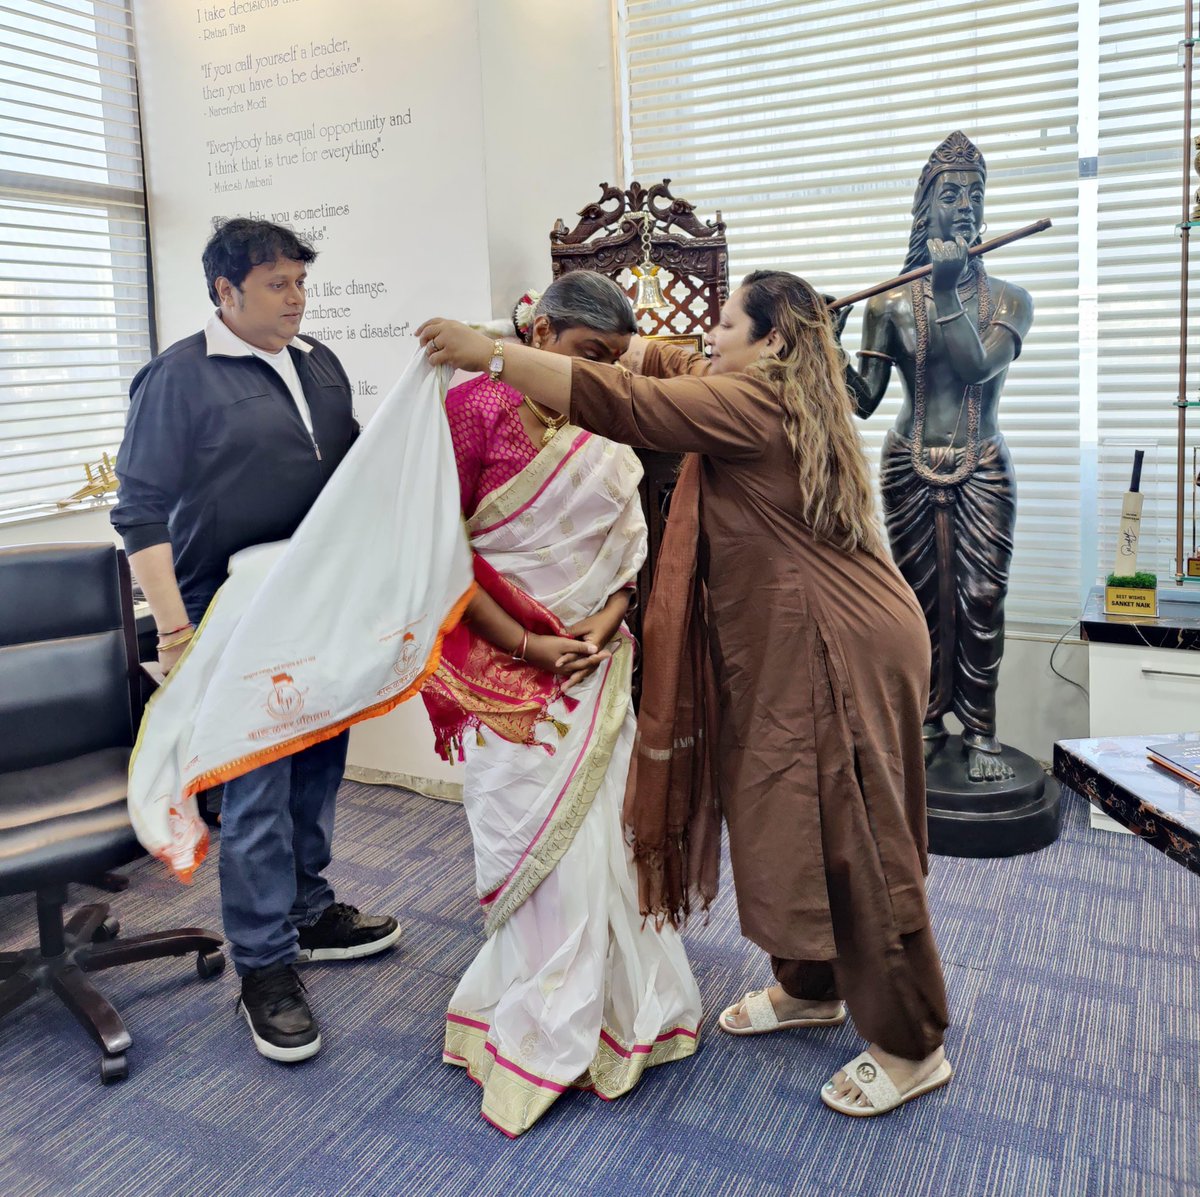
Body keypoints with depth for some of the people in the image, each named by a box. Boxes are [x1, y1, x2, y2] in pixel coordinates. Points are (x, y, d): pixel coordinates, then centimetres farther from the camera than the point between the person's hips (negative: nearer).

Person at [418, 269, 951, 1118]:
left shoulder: (752, 404, -16)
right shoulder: (780, 398, 14)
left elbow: (621, 404, -22)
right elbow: (671, 367, 22)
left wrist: (490, 355, -17)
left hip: (838, 649, -10)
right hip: (791, 649, 10)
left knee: (850, 841, -1)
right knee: (790, 820, 18)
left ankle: (912, 1048, 15)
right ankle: (809, 988, 36)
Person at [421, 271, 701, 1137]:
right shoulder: (478, 406, -9)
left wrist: (610, 617, -6)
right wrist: (526, 645, -14)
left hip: (595, 657, 5)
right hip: (507, 661, -4)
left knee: (597, 825, 9)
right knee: (534, 834, 3)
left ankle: (606, 1004, 31)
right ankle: (541, 1036, 24)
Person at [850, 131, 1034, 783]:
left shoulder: (1009, 300, 4)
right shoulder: (891, 302, 3)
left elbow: (976, 366, -15)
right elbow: (863, 399, -3)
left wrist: (946, 290, -17)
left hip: (983, 471, 0)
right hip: (911, 467, 0)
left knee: (981, 598, -5)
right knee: (921, 596, 4)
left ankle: (981, 733, 6)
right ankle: (927, 722, 18)